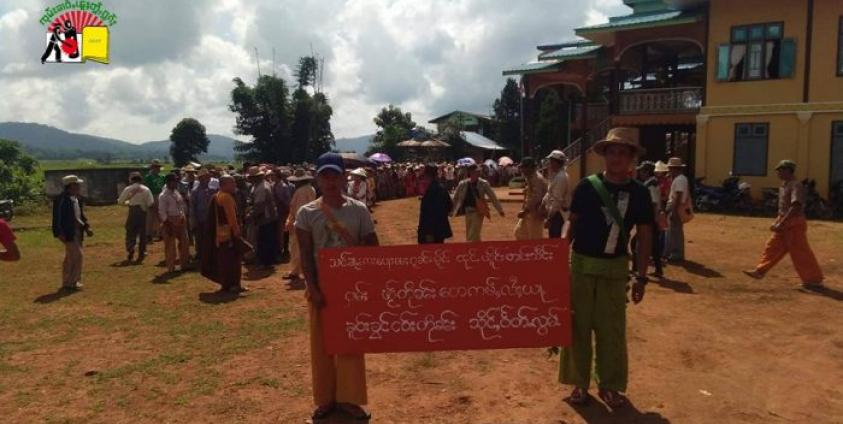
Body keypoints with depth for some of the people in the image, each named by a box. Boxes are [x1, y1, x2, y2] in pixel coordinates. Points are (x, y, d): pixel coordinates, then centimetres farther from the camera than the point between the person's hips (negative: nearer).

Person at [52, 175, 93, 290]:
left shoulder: (76, 198, 13)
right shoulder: (62, 199, -15)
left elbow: (81, 215, 20)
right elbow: (57, 217, -17)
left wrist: (87, 227, 10)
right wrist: (60, 233, -20)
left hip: (78, 232, 9)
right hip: (69, 233, -9)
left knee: (70, 258, 15)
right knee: (77, 255, -9)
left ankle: (67, 282, 23)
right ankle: (71, 282, 1)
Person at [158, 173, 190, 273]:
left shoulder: (177, 192, 11)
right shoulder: (163, 196, -12)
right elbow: (162, 212, -15)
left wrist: (184, 218, 10)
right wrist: (167, 225, -18)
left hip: (181, 221, 8)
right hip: (170, 222, -7)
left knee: (184, 243, 11)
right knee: (170, 245, 2)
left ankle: (184, 265, 25)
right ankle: (171, 268, 12)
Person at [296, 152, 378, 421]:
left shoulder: (359, 210, -2)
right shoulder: (306, 213, -4)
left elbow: (373, 248, 1)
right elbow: (305, 255, -6)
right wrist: (313, 288, -14)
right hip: (321, 286, 0)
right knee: (322, 344, 8)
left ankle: (348, 398, 22)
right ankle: (326, 398, 23)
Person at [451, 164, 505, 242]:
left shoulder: (483, 184, -6)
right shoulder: (462, 184, 0)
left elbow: (492, 197, -2)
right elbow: (456, 198, 10)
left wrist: (500, 210, -1)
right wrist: (452, 211, 14)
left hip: (478, 212, -4)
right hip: (468, 212, 4)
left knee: (473, 237, -12)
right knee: (469, 238, 14)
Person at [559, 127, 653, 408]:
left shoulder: (639, 193, -1)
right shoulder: (587, 186, -4)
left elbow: (644, 236, 4)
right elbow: (572, 224, 2)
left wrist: (641, 277, 2)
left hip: (615, 268, 1)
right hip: (581, 264, 0)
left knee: (612, 328, 7)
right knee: (578, 325, 6)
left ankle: (609, 385, 22)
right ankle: (579, 382, 20)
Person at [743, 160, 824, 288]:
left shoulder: (796, 186, -18)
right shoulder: (784, 185, 12)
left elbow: (795, 207, -27)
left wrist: (781, 224, -28)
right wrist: (777, 223, 17)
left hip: (794, 224, -9)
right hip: (784, 223, 9)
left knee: (800, 253, -1)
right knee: (773, 246, 9)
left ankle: (815, 280, 12)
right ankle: (760, 271, 13)